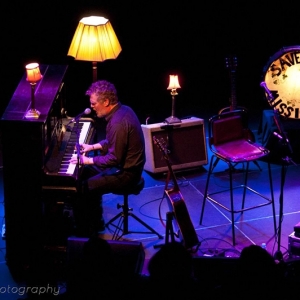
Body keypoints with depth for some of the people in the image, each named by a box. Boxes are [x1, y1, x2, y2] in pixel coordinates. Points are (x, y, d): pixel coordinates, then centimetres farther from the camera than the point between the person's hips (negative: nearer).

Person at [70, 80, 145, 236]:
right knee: (87, 172, 21)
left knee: (82, 189, -10)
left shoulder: (118, 123, -28)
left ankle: (85, 232, 7)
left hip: (125, 172, -10)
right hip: (127, 164, 10)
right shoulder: (123, 110, 3)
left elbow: (114, 159, -26)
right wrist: (93, 147, 10)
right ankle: (95, 222, 30)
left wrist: (87, 160, -17)